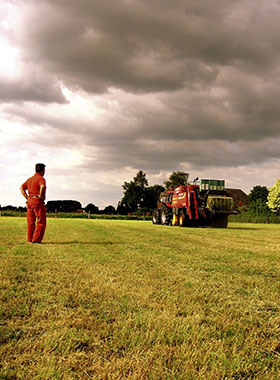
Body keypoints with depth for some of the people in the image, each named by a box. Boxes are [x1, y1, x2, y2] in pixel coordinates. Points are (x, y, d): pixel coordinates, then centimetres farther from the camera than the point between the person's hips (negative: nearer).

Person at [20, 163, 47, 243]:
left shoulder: (30, 179, 17)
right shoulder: (41, 179, -8)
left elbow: (21, 188, 20)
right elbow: (43, 187, -29)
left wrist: (27, 197, 14)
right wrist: (41, 197, -16)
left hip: (30, 201, 8)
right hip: (38, 201, -8)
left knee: (31, 222, 11)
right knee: (41, 222, -2)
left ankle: (30, 239, 14)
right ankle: (36, 240, -6)